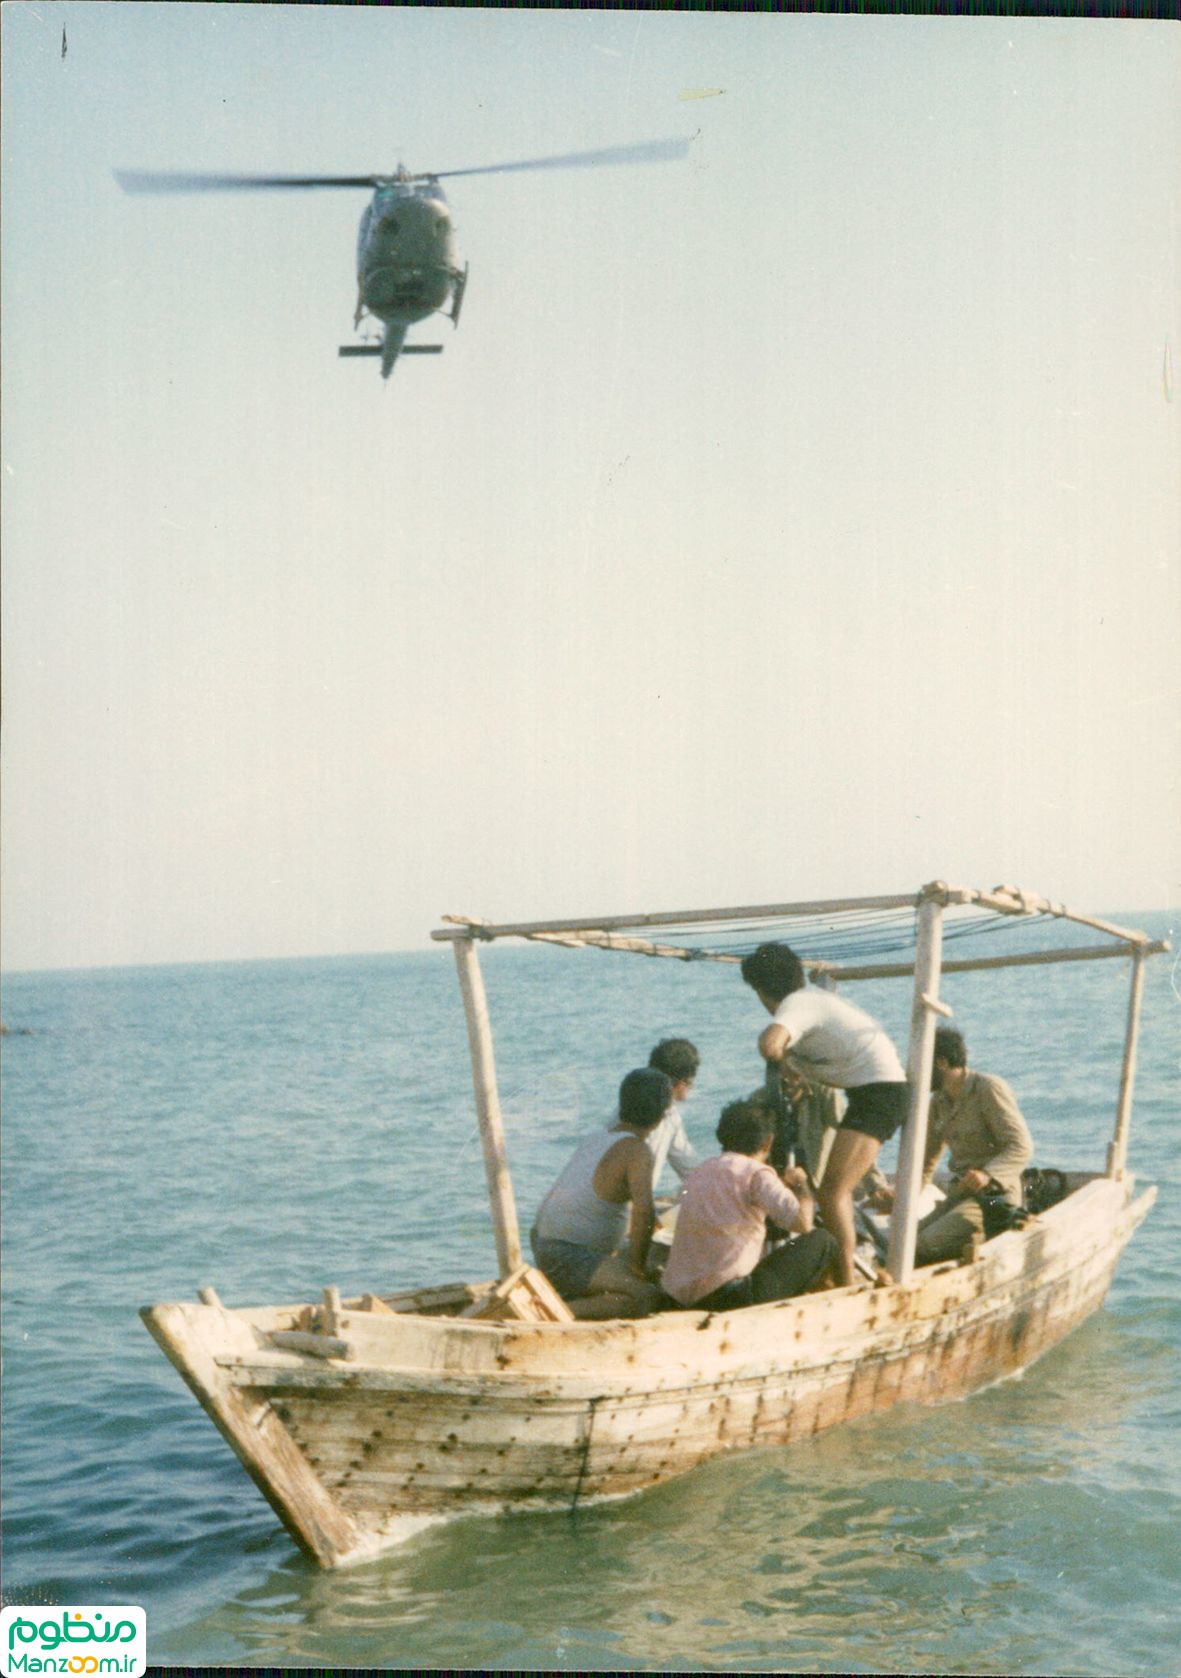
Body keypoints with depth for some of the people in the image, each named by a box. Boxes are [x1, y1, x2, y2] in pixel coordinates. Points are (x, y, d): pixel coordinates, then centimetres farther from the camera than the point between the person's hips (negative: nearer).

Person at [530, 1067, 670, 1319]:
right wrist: (636, 1265, -16)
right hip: (568, 1258, -9)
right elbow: (644, 1210, -30)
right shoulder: (637, 1150, -15)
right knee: (645, 1297, -21)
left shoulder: (594, 1139, 12)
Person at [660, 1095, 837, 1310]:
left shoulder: (701, 1172, 17)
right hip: (727, 1298, -8)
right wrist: (800, 1184, 7)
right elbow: (803, 1222, -15)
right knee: (822, 1241, 4)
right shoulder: (756, 1173, -6)